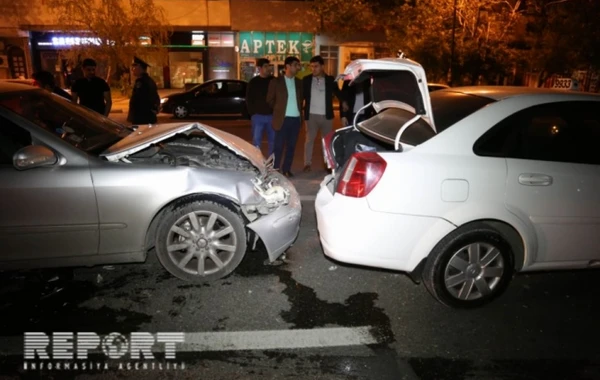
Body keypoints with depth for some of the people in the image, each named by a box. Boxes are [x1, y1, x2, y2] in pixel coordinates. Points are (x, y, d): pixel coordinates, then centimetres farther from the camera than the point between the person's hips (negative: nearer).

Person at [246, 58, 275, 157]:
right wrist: (253, 113, -2)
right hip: (258, 116, -2)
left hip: (272, 115, 2)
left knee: (273, 139, 7)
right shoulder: (253, 82, 3)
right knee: (256, 140, -4)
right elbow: (248, 99, 5)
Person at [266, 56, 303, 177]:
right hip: (283, 118, -4)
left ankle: (286, 169, 14)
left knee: (291, 146, 6)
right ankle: (275, 170, 5)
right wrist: (278, 110, 8)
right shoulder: (276, 81, -1)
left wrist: (298, 110, 9)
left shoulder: (299, 83, 11)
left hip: (296, 118, 4)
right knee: (279, 146, -3)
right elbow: (270, 99, 4)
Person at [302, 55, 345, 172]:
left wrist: (343, 102, -10)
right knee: (309, 139, 2)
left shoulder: (330, 80, 5)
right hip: (311, 115, -1)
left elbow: (337, 92, 9)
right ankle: (307, 164, 8)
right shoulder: (306, 80, 4)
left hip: (326, 115, 1)